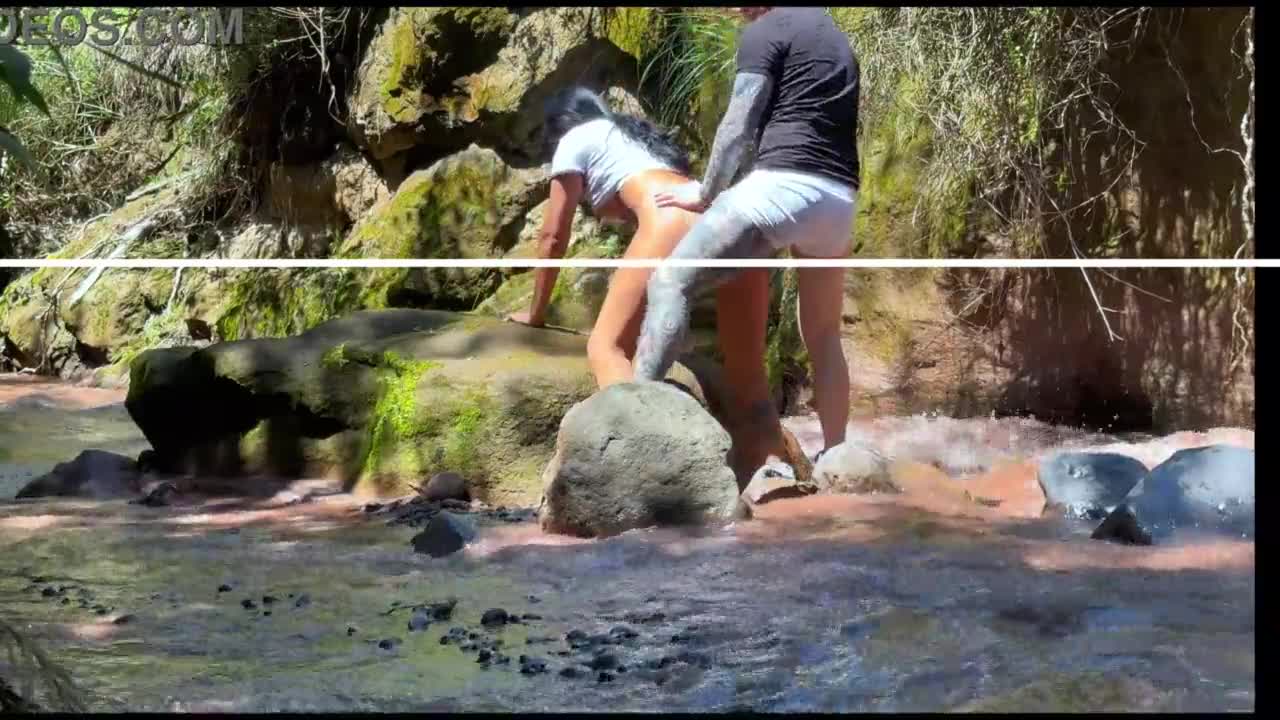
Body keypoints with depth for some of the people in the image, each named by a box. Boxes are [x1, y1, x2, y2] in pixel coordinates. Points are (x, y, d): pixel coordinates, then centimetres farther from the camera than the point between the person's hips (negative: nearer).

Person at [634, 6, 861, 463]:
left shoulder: (765, 31, 3)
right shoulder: (833, 35, 27)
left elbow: (738, 127, -1)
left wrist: (705, 193, 9)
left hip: (783, 186, -8)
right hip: (838, 200, 8)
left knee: (670, 281, -11)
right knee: (823, 337, 16)